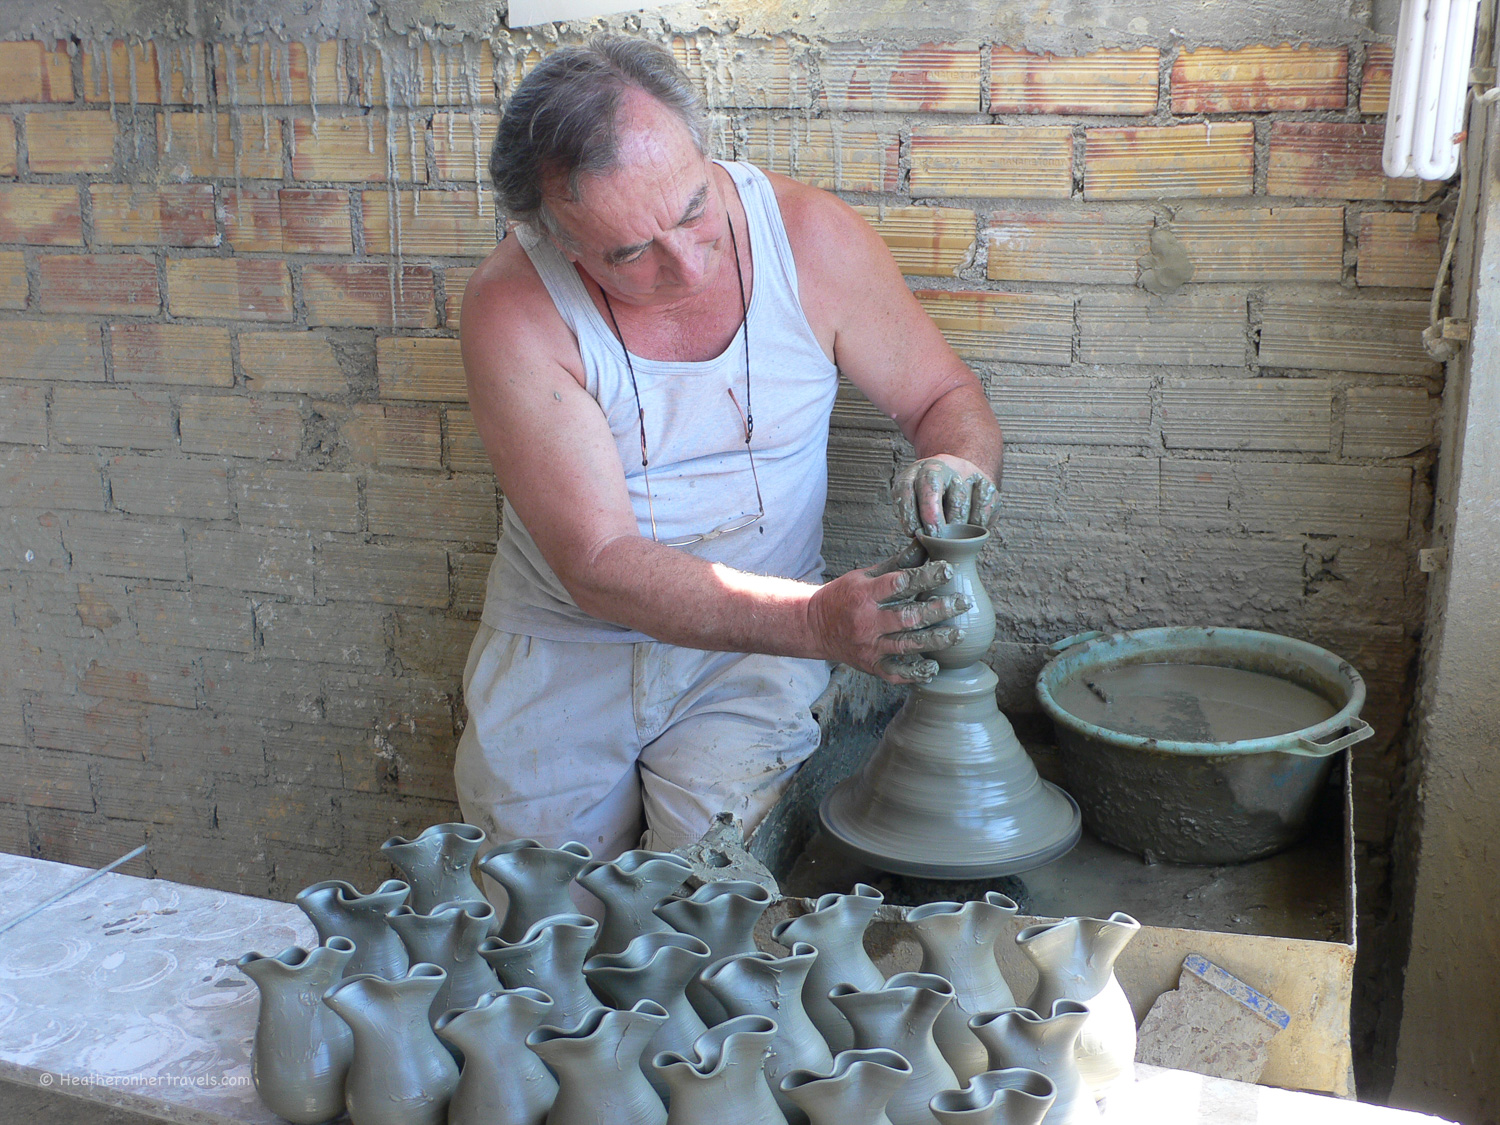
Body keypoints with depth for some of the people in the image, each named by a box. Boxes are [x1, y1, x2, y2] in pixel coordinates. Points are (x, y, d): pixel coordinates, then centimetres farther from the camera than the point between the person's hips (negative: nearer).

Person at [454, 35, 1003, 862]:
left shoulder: (811, 235, -11)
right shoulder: (513, 309, -19)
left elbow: (947, 397, 2)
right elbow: (599, 566, -23)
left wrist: (954, 466, -24)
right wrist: (818, 621, -35)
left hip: (757, 647, 1)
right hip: (566, 648, 0)